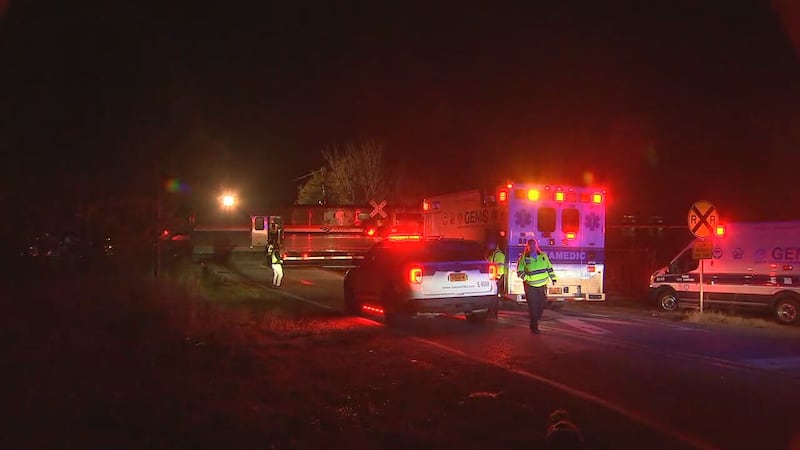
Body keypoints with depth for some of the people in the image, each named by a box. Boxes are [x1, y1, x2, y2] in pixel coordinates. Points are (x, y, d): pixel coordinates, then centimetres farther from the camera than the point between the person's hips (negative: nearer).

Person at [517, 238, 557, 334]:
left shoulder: (543, 255, 5)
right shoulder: (524, 258, -6)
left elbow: (549, 267, 16)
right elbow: (519, 271, -4)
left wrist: (553, 278, 12)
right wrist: (527, 278, -18)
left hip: (542, 285, 4)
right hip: (530, 286, -4)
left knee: (542, 304, 10)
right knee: (533, 307, -4)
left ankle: (534, 323, 31)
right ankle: (534, 327, 6)